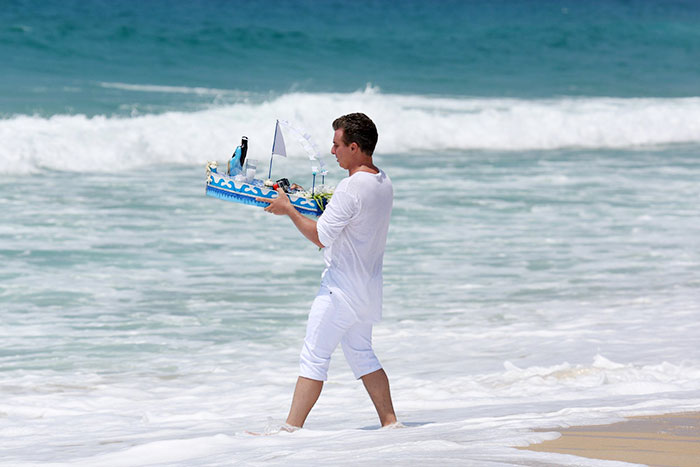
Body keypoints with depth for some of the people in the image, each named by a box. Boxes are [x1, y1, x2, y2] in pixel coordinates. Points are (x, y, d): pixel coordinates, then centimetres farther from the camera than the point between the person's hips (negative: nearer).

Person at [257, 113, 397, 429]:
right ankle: (390, 422, 19)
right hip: (368, 288, 9)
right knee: (362, 355, 18)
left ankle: (291, 427, -4)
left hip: (341, 289, -9)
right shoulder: (384, 184, 7)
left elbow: (321, 236, -22)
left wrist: (288, 210, -11)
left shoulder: (351, 188, -21)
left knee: (314, 356, -5)